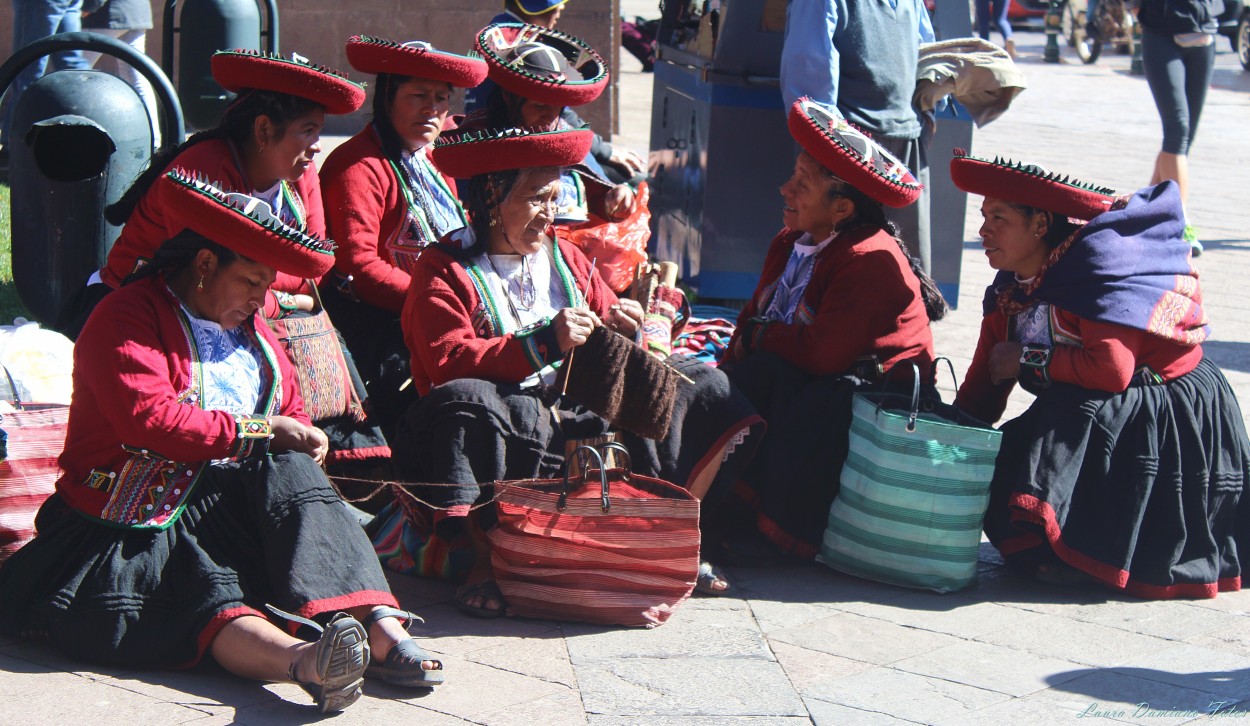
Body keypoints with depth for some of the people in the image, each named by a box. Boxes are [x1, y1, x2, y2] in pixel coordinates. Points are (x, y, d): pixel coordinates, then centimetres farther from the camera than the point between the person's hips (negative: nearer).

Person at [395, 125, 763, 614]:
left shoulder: (565, 258, 21)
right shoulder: (444, 271, -1)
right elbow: (449, 362, -17)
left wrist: (621, 330, -2)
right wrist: (543, 343, -26)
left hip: (576, 413, 6)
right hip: (507, 426, -6)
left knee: (698, 385, 0)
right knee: (465, 404, -41)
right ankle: (485, 559, -31)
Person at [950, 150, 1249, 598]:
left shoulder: (1092, 258, -19)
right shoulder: (1007, 293, 5)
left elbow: (1112, 369, -28)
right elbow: (980, 396, 5)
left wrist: (1028, 360, -17)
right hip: (1081, 417, 8)